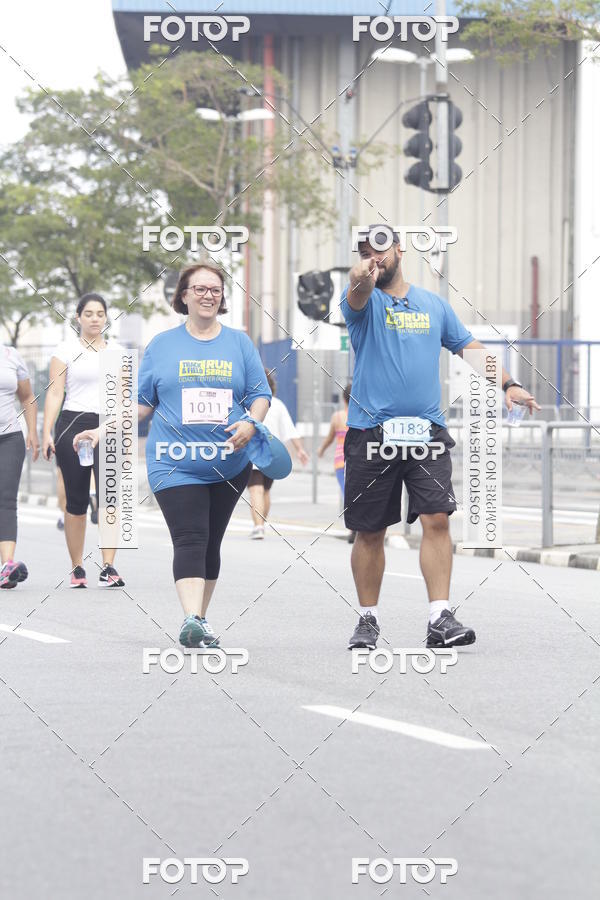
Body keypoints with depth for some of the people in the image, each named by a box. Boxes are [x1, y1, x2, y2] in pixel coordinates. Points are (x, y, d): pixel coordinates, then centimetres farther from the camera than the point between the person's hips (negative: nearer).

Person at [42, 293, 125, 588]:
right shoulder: (66, 349, 4)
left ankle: (108, 567, -15)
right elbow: (55, 393, -1)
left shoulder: (116, 351, 14)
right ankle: (77, 568, 13)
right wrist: (47, 432, -10)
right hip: (73, 425, -2)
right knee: (76, 501, 2)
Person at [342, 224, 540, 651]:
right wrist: (362, 280, -47)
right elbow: (356, 298, -23)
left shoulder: (434, 304, 13)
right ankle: (368, 619, 18)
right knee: (369, 532, 4)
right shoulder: (363, 299, 2)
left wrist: (508, 383, 3)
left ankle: (441, 618, -10)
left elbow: (471, 348, 17)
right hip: (371, 435, -2)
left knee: (437, 519, -11)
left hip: (427, 432, 2)